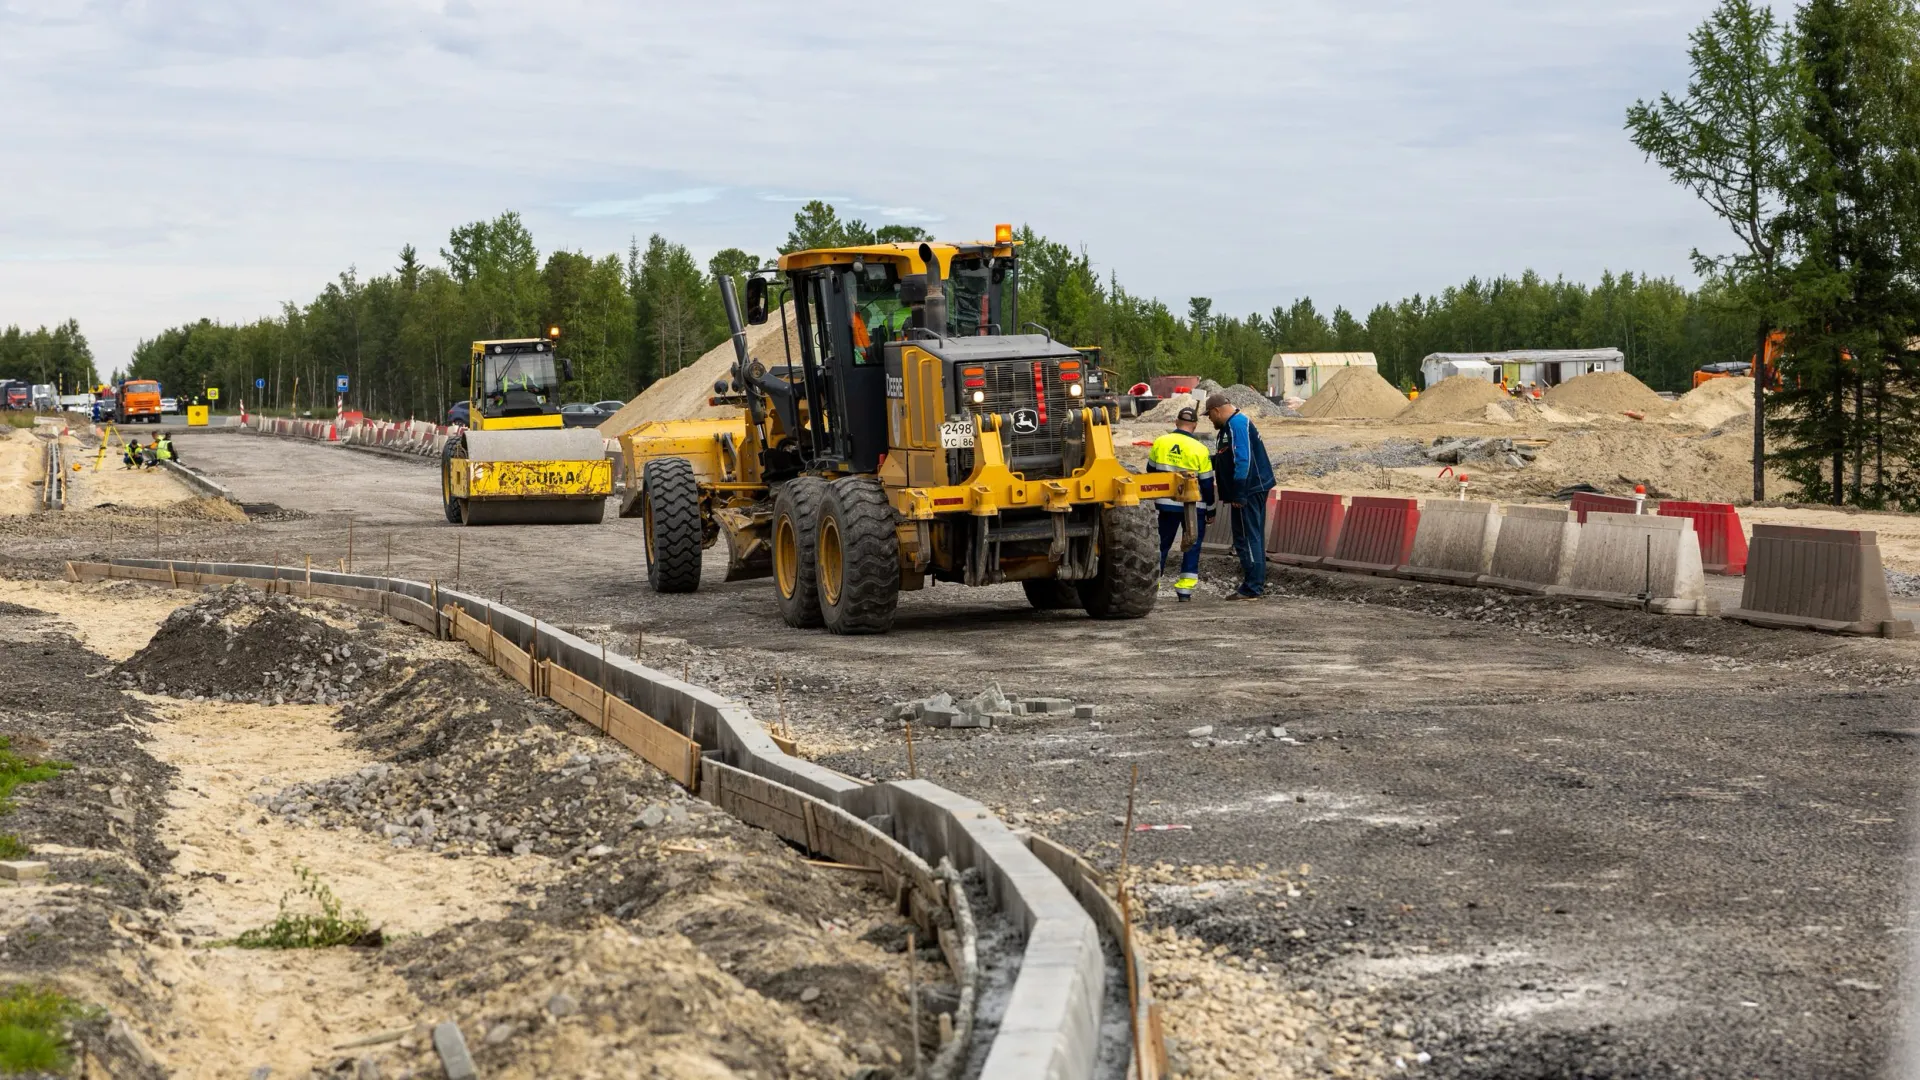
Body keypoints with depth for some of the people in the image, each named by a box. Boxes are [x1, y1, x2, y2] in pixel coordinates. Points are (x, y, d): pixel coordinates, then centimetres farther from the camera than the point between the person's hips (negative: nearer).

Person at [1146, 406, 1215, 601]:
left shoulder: (1159, 443, -2)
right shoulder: (1200, 450, -10)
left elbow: (1151, 471, 8)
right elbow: (1207, 483, -5)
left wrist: (1156, 496, 23)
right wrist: (1210, 510, 6)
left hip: (1167, 504, 3)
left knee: (1163, 543, 13)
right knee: (1192, 546, 7)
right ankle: (1185, 589, 3)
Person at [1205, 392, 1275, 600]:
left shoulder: (1237, 425, -16)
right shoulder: (1234, 424, 18)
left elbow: (1243, 460, -23)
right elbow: (1225, 459, 26)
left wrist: (1239, 494, -24)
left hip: (1248, 490, -11)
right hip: (1255, 489, 11)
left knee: (1247, 538, -8)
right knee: (1253, 537, 15)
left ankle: (1251, 589, -7)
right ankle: (1256, 583, 21)